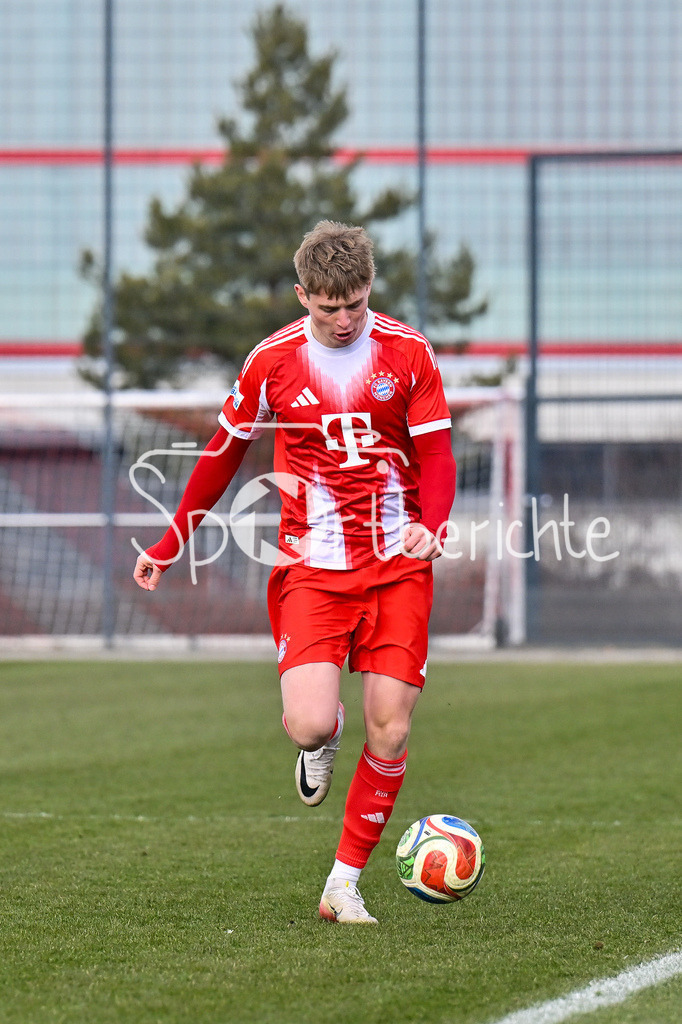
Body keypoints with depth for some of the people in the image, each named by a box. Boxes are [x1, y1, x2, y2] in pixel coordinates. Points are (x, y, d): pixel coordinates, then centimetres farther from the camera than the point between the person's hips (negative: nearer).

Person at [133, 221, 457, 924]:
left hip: (398, 563, 1)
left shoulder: (407, 353, -1)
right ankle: (320, 742, 20)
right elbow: (224, 452, 13)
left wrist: (429, 524, -20)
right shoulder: (273, 361, 0)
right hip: (313, 566, -1)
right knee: (309, 724, -19)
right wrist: (169, 544, 16)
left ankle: (345, 883, 10)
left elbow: (437, 455, 1)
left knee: (389, 732, -5)